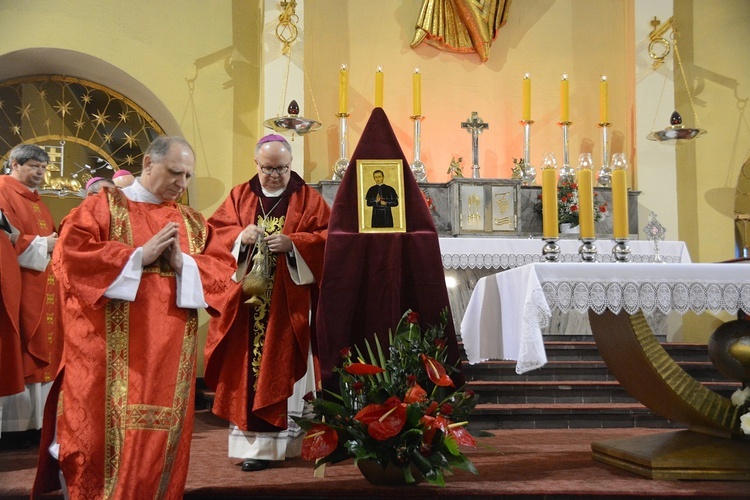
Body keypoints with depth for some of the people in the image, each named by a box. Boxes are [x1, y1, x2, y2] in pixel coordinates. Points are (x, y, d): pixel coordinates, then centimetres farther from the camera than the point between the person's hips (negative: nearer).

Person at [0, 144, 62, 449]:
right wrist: (41, 246, -16)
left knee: (39, 351, 9)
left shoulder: (34, 199, 20)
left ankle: (34, 418, 14)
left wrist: (54, 245, 3)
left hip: (41, 286, 9)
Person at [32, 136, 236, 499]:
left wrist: (183, 262, -11)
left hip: (170, 352, 4)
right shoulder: (104, 205, 2)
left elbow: (224, 269, 7)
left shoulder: (193, 222, 15)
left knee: (162, 437, 8)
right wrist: (139, 256, -14)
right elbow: (70, 252, -11)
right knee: (105, 429, -1)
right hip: (110, 351, -4)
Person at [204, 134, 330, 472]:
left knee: (282, 370, -1)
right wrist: (240, 236, -14)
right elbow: (215, 231, 5)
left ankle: (277, 440, 7)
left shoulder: (308, 199, 5)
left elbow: (326, 237, -3)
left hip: (289, 304, -2)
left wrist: (292, 243, -18)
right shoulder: (239, 196, 10)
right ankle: (254, 442, 5)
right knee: (247, 370, 0)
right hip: (247, 300, 2)